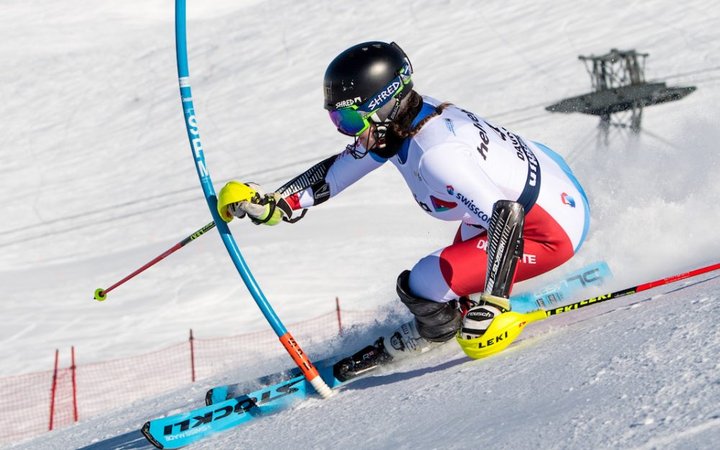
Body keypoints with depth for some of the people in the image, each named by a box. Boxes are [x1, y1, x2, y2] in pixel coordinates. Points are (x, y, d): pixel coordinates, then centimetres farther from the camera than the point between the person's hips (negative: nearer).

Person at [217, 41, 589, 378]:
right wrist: (273, 203, -1)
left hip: (554, 231, -10)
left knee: (419, 288, -11)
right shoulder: (399, 118, -4)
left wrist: (491, 304, -40)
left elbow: (504, 219, -36)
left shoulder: (436, 156, -32)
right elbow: (335, 171, 6)